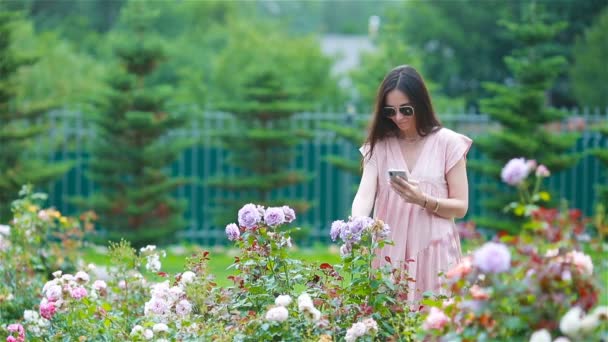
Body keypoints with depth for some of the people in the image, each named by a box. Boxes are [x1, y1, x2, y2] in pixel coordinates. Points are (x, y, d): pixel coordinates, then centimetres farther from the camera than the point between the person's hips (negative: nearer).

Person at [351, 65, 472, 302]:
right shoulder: (379, 145, 7)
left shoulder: (447, 143, 0)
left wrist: (423, 200, -18)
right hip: (390, 254, 2)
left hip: (433, 254, -2)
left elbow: (460, 207, 0)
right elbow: (365, 196, -6)